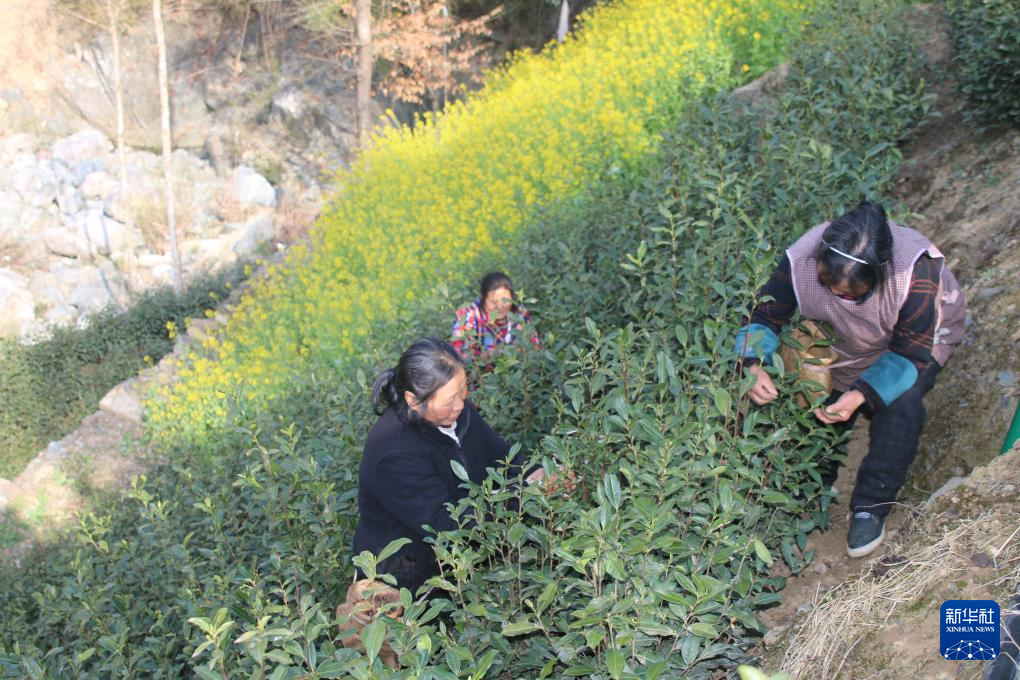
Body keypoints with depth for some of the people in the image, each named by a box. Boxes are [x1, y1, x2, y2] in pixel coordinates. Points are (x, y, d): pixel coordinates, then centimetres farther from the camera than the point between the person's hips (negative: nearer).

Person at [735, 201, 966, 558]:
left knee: (900, 403, -29)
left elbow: (910, 354, -32)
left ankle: (871, 507, -12)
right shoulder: (802, 259, -34)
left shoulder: (917, 273, -41)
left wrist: (862, 394, -47)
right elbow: (764, 316, -23)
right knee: (824, 408, -4)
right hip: (846, 344, 4)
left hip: (918, 338, -3)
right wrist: (753, 365, -43)